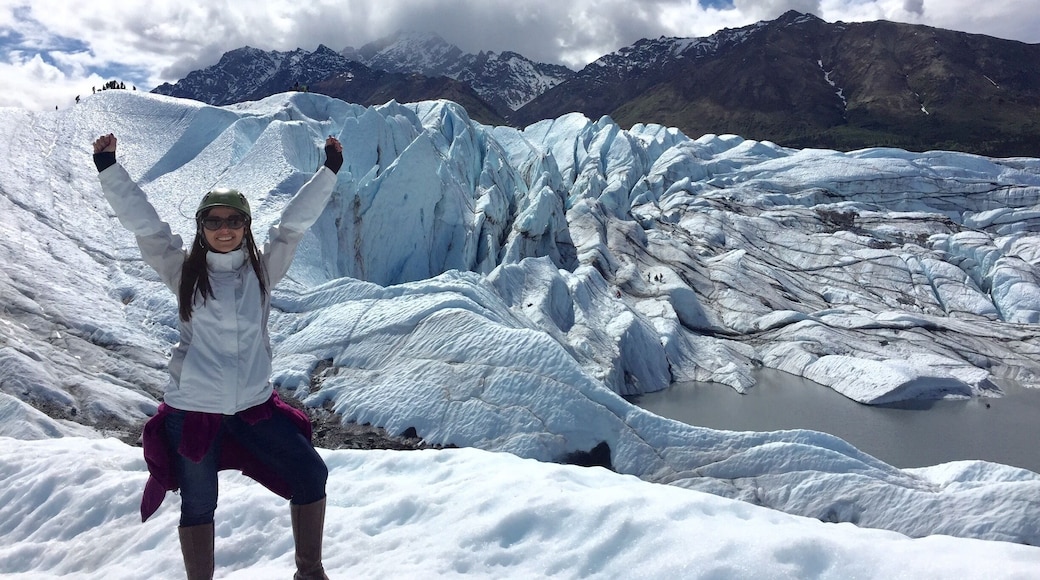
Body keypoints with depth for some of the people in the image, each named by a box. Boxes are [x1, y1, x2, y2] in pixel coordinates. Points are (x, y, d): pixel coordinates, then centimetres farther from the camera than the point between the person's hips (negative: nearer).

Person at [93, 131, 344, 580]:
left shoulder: (263, 268, 1)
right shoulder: (183, 270, -2)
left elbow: (296, 221, 0)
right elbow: (142, 222, -6)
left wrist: (329, 170, -1)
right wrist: (109, 167, -11)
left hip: (254, 405, 2)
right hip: (192, 409, -2)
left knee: (310, 475, 5)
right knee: (198, 506, 11)